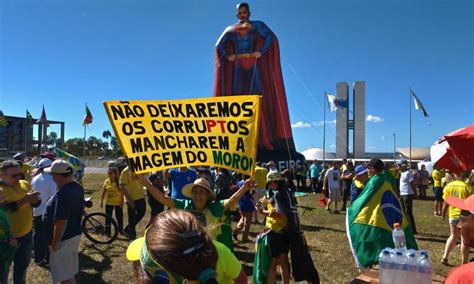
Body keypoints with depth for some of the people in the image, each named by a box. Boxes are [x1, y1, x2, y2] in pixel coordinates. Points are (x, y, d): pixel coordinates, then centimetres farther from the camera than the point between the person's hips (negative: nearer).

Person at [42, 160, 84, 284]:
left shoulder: (63, 194, -29)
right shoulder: (78, 187, 2)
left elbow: (61, 223, -28)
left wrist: (54, 243, -17)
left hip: (64, 238, -9)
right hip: (75, 233, 9)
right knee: (70, 271, 24)